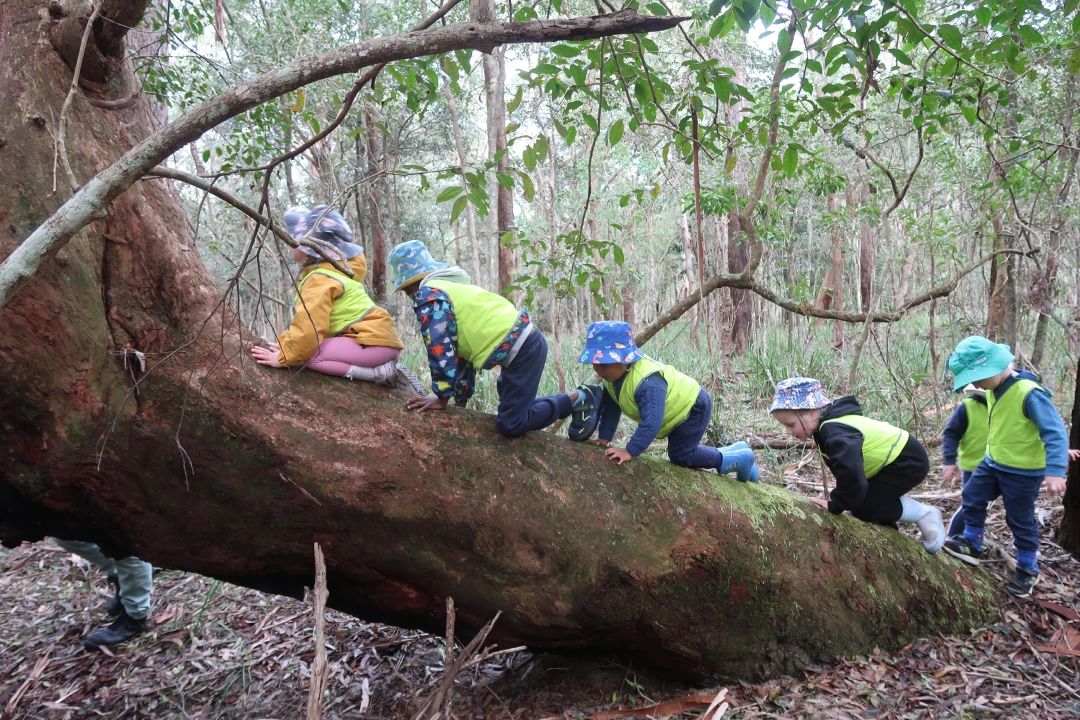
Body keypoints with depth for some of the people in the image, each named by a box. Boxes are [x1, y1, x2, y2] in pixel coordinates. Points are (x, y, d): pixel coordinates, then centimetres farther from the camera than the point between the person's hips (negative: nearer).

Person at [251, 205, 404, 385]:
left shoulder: (319, 279, -15)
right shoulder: (326, 271, 17)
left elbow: (309, 325, -23)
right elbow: (304, 319, 22)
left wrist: (283, 357, -14)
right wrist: (283, 343, 14)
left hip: (375, 341, -10)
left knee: (308, 354, -19)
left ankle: (378, 373, -16)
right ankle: (380, 365, 8)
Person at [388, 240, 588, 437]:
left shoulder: (428, 295, -5)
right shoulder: (452, 286, 25)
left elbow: (440, 350, -11)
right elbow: (462, 349, 25)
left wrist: (441, 397, -1)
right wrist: (461, 398, 25)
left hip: (521, 349, -10)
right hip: (529, 340, 10)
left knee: (510, 425, -6)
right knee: (512, 407, 22)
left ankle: (575, 399, 2)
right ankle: (578, 401, 21)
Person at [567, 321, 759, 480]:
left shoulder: (647, 383, -42)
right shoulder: (612, 374, -12)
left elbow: (651, 421, -46)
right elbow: (610, 407, -3)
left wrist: (630, 451, -46)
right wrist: (604, 437, -11)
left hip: (692, 407, -10)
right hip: (679, 408, 10)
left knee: (680, 456, -10)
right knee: (682, 451, 20)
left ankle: (739, 458, 7)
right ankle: (735, 451, 33)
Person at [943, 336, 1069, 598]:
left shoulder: (1029, 393, -29)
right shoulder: (994, 389, -2)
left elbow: (1055, 431, -29)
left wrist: (1055, 470, -38)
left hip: (1022, 470, -8)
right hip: (993, 461, 8)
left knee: (1020, 519, 6)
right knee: (972, 497, 12)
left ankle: (1028, 570, 24)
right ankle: (972, 544, 27)